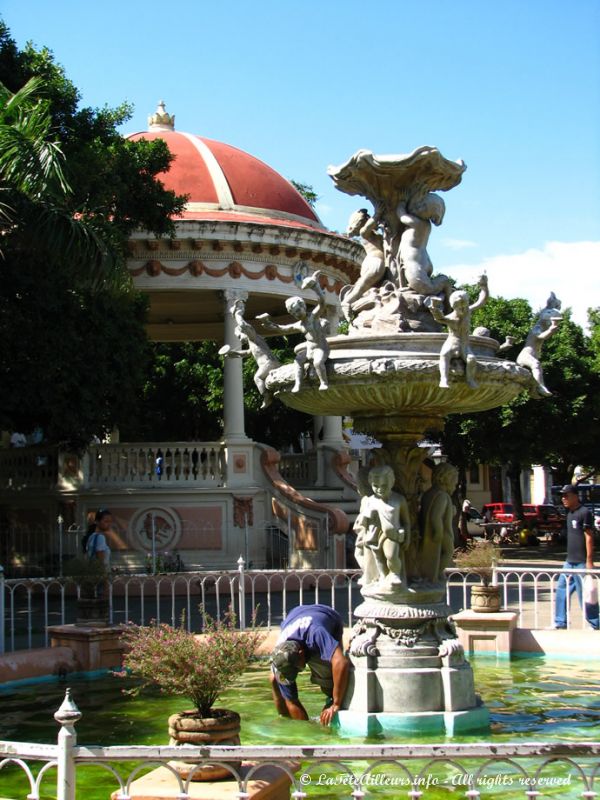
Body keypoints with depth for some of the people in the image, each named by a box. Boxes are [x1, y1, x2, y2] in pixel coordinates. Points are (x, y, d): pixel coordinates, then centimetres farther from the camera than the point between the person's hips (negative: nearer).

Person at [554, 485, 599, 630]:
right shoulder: (570, 513, 14)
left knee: (585, 595, -3)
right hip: (570, 562, 9)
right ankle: (560, 622, 16)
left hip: (581, 563, -9)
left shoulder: (585, 512, -12)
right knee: (562, 591, 10)